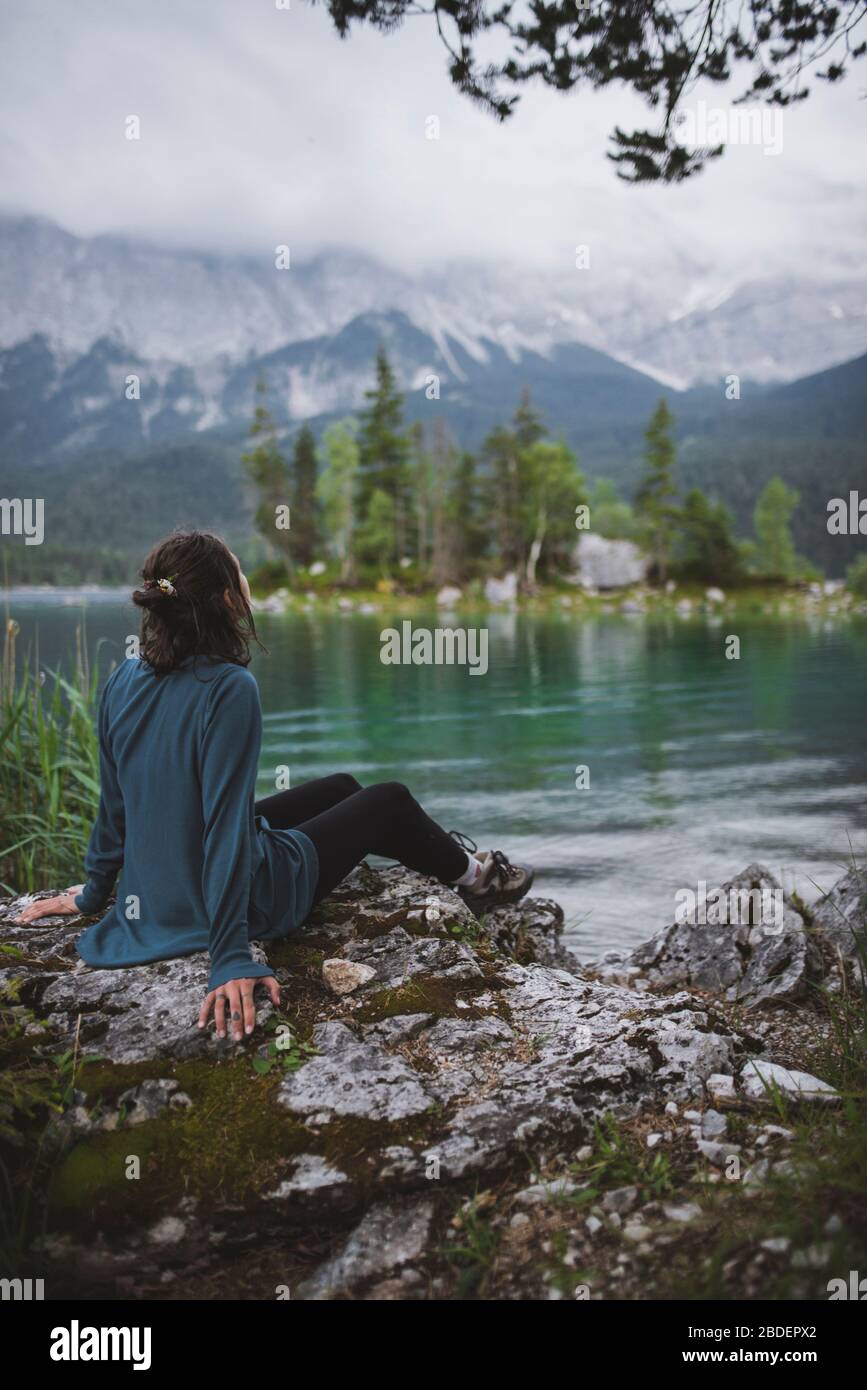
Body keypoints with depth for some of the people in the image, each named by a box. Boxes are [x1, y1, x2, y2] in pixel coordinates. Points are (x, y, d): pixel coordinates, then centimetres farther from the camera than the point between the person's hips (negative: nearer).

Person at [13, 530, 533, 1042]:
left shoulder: (125, 681, -6)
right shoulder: (229, 689, -28)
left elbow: (114, 802, 2)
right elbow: (227, 822, -30)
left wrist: (94, 892, 15)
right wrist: (231, 959, -27)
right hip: (254, 900, -7)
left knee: (341, 787, 27)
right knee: (389, 800, 15)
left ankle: (446, 851, 52)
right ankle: (471, 876, 42)